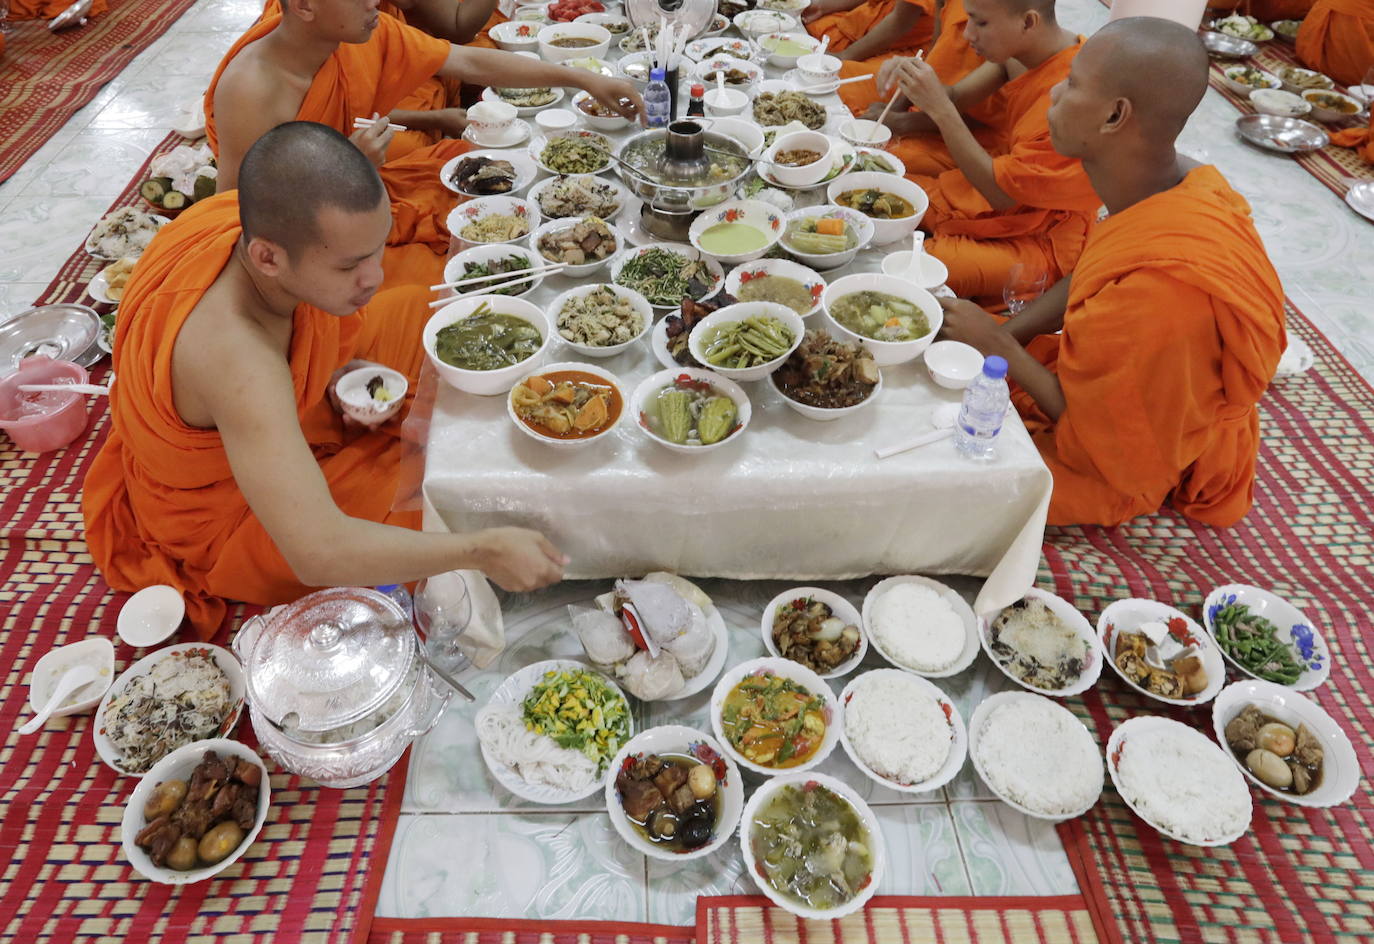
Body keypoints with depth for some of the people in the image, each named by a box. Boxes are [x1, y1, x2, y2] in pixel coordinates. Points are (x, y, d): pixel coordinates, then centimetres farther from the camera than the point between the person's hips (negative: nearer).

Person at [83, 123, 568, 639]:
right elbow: (319, 553, -50)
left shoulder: (240, 213, -22)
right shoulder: (234, 355, -45)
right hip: (221, 525, -7)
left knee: (406, 311, 4)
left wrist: (335, 375, -14)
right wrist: (482, 549, -46)